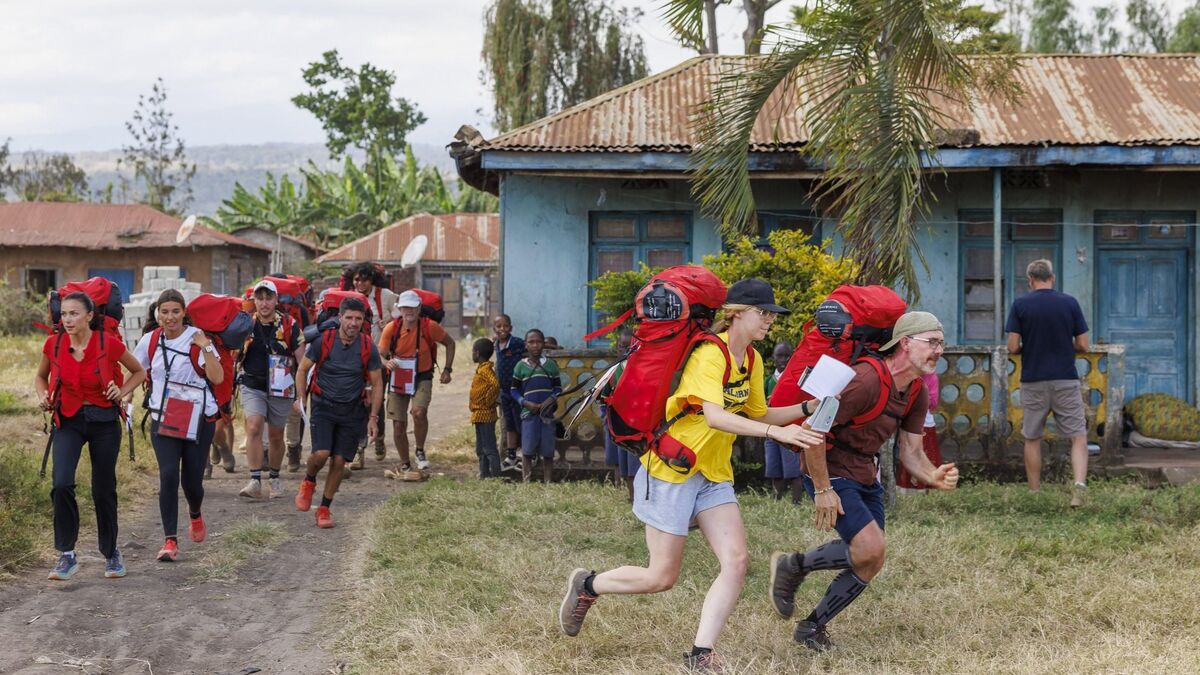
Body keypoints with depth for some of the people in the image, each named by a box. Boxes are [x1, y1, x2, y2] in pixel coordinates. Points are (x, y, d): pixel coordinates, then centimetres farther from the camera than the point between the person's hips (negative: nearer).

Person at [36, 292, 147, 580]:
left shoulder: (108, 343, -12)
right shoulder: (54, 344, -6)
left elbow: (139, 371, 6)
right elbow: (41, 376, 15)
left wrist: (122, 392, -9)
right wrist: (43, 395, -4)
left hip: (104, 420, -1)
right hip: (68, 420, 1)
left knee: (104, 490, 6)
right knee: (61, 484, -19)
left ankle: (111, 553, 28)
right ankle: (66, 555, -5)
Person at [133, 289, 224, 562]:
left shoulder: (197, 339, -8)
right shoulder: (151, 340, 2)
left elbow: (217, 378, -18)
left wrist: (205, 348, -25)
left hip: (198, 420, -2)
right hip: (163, 420, 2)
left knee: (192, 480, 5)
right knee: (168, 476, -14)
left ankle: (195, 515, 41)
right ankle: (170, 540, -9)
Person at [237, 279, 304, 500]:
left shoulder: (289, 325, -6)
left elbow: (302, 360, -3)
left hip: (280, 390, 0)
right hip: (252, 387, 0)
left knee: (276, 436, 11)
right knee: (253, 428, -18)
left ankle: (275, 478, 31)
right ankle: (255, 481, -20)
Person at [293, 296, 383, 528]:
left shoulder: (368, 347, -6)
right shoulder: (323, 340, -9)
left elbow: (377, 384, 3)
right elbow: (303, 369, 4)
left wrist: (373, 418, -2)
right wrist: (300, 398, -7)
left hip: (352, 410, 1)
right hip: (323, 405, -1)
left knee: (339, 461, -1)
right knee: (321, 453, -19)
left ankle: (324, 509, 15)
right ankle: (308, 482, 15)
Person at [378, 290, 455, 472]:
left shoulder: (429, 326, -14)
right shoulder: (391, 328, -12)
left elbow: (450, 343, 2)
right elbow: (380, 354, -8)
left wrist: (447, 370, -2)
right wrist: (387, 363, -31)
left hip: (422, 378, -2)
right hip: (398, 378, 2)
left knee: (419, 412, -28)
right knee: (398, 425, 2)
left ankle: (420, 451, -2)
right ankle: (405, 465, 22)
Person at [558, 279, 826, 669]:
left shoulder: (752, 360, 6)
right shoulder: (709, 354, -21)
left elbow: (758, 415, 14)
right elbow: (715, 417, -34)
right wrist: (777, 433, -41)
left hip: (714, 475, 8)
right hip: (671, 470, -8)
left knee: (736, 560, -9)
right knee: (662, 577, -1)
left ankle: (701, 655, -4)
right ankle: (587, 585, 24)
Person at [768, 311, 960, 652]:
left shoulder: (917, 395, 1)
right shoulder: (867, 380, -27)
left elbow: (911, 452, 5)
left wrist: (933, 477, -18)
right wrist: (822, 490, -22)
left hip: (864, 473, 9)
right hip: (829, 470, -9)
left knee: (868, 557, 13)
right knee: (870, 550, -18)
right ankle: (793, 566, 4)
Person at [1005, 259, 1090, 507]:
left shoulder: (1020, 304, -4)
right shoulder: (1069, 303, -1)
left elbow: (1013, 347, -7)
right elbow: (1082, 345, 0)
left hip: (1033, 382, 0)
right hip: (1066, 380, 0)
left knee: (1032, 439, 13)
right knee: (1078, 437, 3)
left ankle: (1035, 494, 17)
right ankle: (1079, 484, -19)